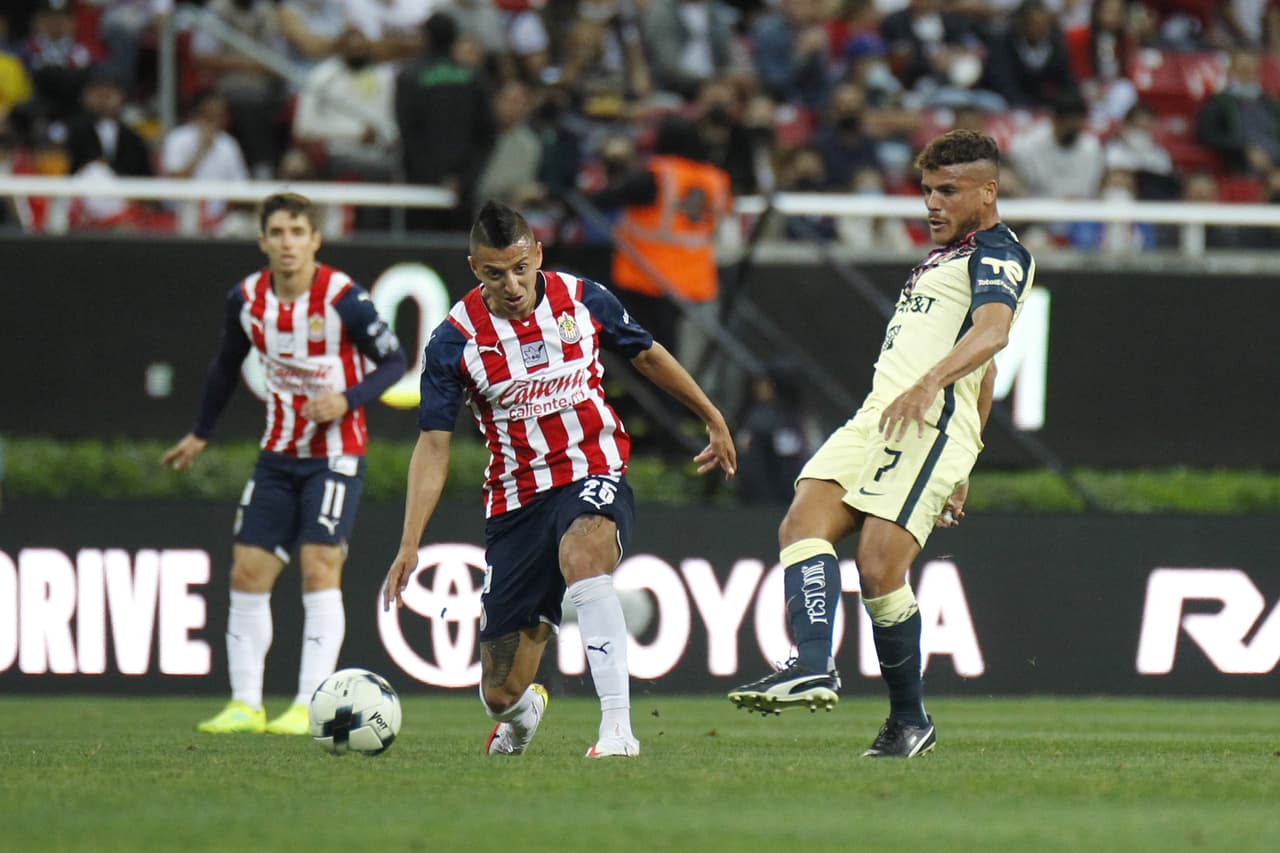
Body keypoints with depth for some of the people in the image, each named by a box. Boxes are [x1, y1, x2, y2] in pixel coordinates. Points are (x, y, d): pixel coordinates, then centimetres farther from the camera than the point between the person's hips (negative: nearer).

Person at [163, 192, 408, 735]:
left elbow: (394, 361, -7)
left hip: (335, 454, -5)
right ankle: (245, 704, 8)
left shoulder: (342, 299, -16)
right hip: (279, 454, 5)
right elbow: (226, 365, 17)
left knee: (319, 568, -14)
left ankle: (309, 707, -14)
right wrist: (201, 434, 24)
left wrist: (347, 399, -23)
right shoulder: (246, 300, -1)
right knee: (247, 572, 1)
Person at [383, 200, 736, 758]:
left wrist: (713, 419, 25)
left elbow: (647, 356, 14)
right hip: (516, 498, 1)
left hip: (594, 472, -1)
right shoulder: (456, 339, -9)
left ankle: (618, 727, -41)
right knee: (501, 693, 2)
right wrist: (410, 543, -17)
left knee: (580, 555, -40)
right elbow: (433, 445, -7)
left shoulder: (582, 300, -5)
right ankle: (523, 713, 44)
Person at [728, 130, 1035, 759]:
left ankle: (910, 719, -2)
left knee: (879, 569, -16)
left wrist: (928, 383, -38)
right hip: (877, 417, 9)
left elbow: (992, 332, -22)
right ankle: (813, 668, -30)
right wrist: (959, 471, 33)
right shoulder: (945, 257, 30)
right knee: (802, 524, -13)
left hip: (930, 421, -9)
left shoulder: (998, 254, -1)